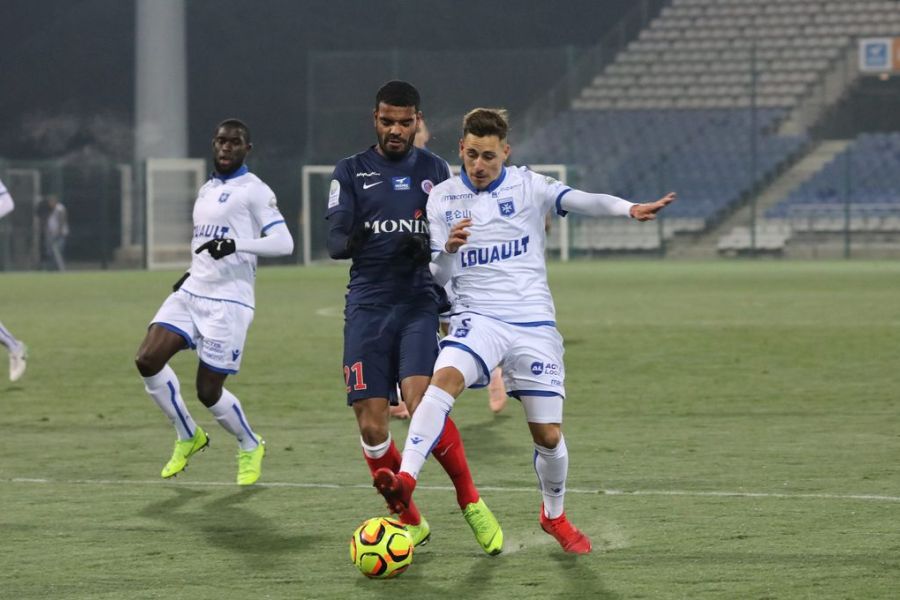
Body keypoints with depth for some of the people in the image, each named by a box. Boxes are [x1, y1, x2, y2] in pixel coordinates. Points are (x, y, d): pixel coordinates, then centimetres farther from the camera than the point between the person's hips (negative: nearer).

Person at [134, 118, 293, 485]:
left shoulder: (253, 190, -6)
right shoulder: (207, 190, 19)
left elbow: (284, 242, -17)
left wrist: (235, 244, -29)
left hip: (227, 301, -7)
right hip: (191, 292, 7)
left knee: (209, 391, -5)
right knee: (147, 359, -12)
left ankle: (250, 447, 24)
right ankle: (188, 437, 8)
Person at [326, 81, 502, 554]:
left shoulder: (435, 171, 11)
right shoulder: (351, 172, 9)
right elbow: (334, 239, -2)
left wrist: (427, 247, -14)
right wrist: (350, 241, -26)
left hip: (420, 302, -1)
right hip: (367, 306, 1)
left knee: (422, 403, -21)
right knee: (371, 425, -6)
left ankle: (471, 504, -2)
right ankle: (411, 523, 12)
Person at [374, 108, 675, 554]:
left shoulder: (526, 186, 0)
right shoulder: (442, 198, 5)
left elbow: (579, 201, -19)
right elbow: (438, 276, 5)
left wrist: (628, 208, -38)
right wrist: (448, 249, -18)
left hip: (533, 322, 0)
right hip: (477, 317, 0)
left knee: (548, 434, 3)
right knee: (445, 377, -32)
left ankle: (554, 515, 30)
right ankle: (405, 479, -42)